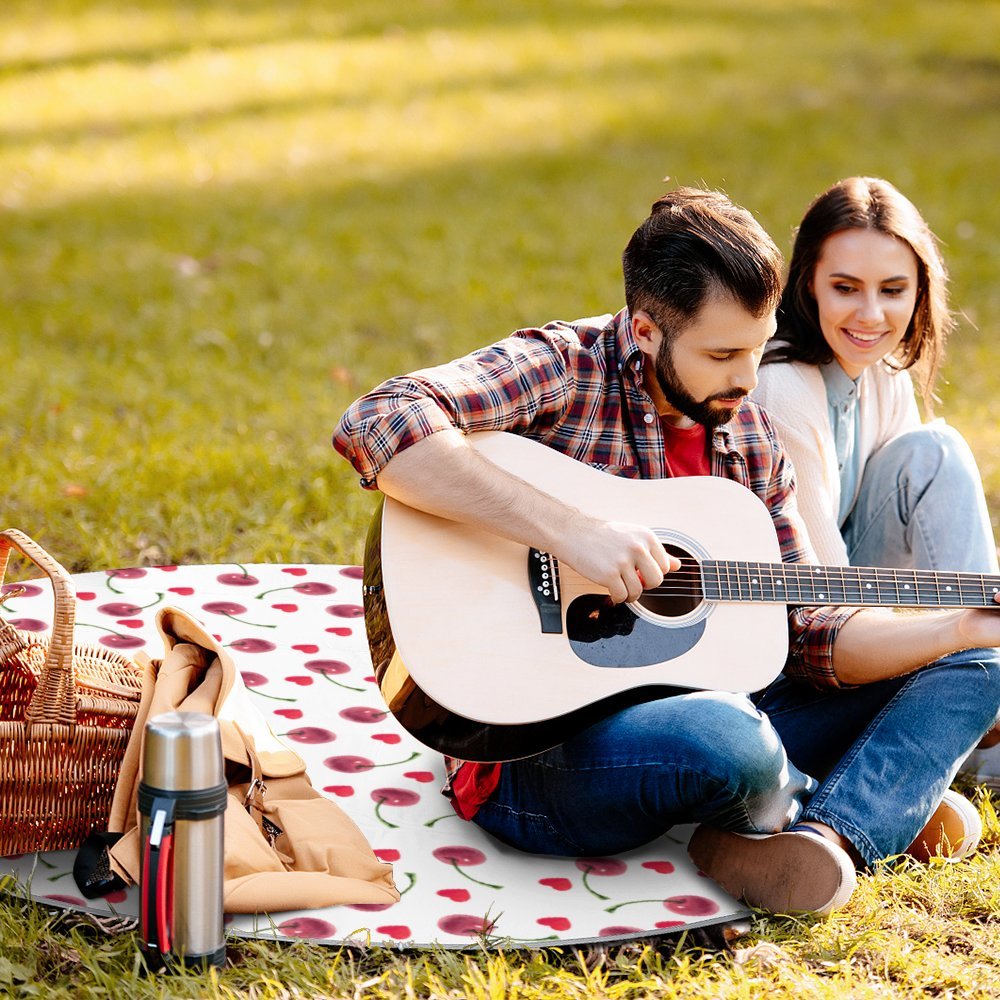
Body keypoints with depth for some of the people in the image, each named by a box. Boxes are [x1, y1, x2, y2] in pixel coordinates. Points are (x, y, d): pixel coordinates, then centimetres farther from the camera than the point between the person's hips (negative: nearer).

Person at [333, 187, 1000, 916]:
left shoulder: (749, 438, 10)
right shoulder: (561, 370, -12)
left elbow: (807, 634, 10)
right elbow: (376, 426, -30)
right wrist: (569, 529, -33)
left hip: (690, 714, 8)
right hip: (535, 753, -8)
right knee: (726, 740, -40)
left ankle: (826, 838, -22)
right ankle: (884, 805, -4)